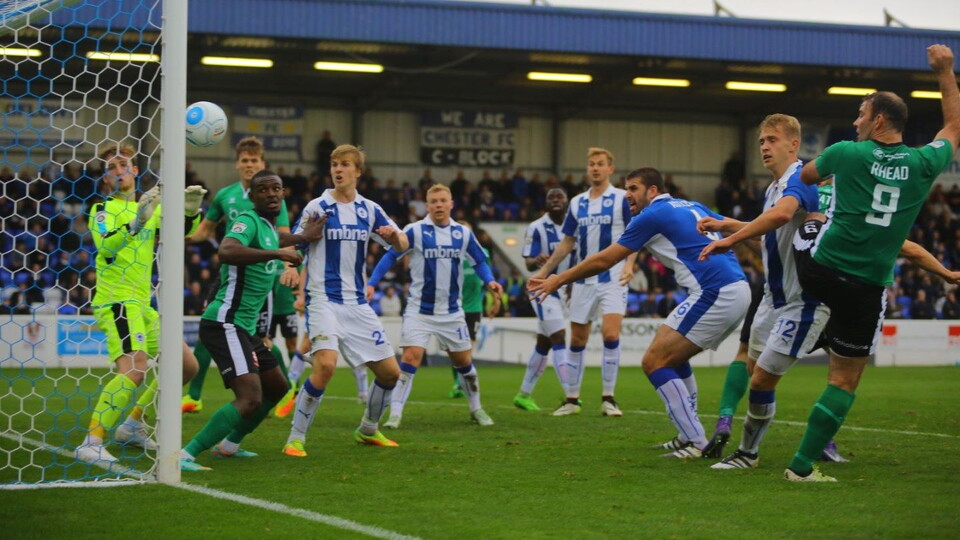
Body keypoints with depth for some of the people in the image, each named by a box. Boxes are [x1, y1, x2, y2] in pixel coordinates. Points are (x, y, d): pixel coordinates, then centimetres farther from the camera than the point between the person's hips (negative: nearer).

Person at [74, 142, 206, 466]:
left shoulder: (150, 207, 16)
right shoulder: (102, 209, -4)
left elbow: (180, 230, 3)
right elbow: (106, 246, -23)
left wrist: (191, 211, -18)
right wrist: (136, 223, -38)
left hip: (141, 305, 8)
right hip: (116, 302, -8)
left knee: (187, 366, 13)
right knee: (135, 369, -28)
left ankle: (132, 426, 20)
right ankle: (91, 443, -29)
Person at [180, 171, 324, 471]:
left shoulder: (269, 227, 16)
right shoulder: (248, 221, -13)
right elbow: (226, 252, -35)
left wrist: (302, 237, 41)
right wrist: (276, 253, -32)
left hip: (243, 328, 10)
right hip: (225, 324, -10)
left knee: (276, 387, 23)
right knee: (250, 399, -22)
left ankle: (228, 445, 34)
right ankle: (185, 455, -24)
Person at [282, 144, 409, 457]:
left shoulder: (369, 210, 8)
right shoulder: (317, 207, -3)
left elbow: (402, 246, 14)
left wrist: (395, 236, -9)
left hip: (357, 304, 5)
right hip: (324, 300, -5)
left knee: (390, 372, 5)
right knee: (325, 365, -27)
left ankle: (368, 430, 30)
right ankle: (295, 439, -16)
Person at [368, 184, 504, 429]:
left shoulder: (464, 234, 2)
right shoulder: (415, 231, -8)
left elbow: (479, 261, 12)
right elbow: (390, 256, -6)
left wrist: (489, 280, -7)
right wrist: (371, 283, -16)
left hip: (451, 312, 3)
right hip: (419, 310, -3)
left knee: (463, 362, 10)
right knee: (411, 358, -16)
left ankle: (476, 409, 29)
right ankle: (395, 414, -11)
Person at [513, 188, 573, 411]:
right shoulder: (537, 228, -11)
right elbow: (528, 263, -16)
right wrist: (537, 260, -37)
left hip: (565, 290, 7)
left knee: (544, 344, 13)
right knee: (559, 340, -16)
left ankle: (524, 394, 24)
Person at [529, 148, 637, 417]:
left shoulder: (622, 198, -3)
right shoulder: (577, 202, 10)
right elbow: (567, 242, 16)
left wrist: (629, 263, -23)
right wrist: (544, 271, 13)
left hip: (613, 279, -5)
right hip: (584, 281, 5)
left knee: (610, 333, -17)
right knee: (577, 340, 6)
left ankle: (608, 398, -7)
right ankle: (572, 399, 17)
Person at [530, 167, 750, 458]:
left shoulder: (653, 215, 0)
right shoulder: (692, 206, 22)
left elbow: (603, 261, 4)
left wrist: (559, 280, 14)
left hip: (715, 293, -9)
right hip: (738, 289, 9)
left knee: (655, 361, -6)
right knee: (672, 356, 22)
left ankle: (696, 443, -9)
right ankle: (688, 437, 20)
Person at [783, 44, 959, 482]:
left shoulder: (848, 154, -6)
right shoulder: (922, 165, -1)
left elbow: (803, 177, 14)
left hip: (818, 267, 0)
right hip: (867, 288, 0)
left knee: (811, 223, 34)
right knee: (844, 380, 8)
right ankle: (803, 466, 5)